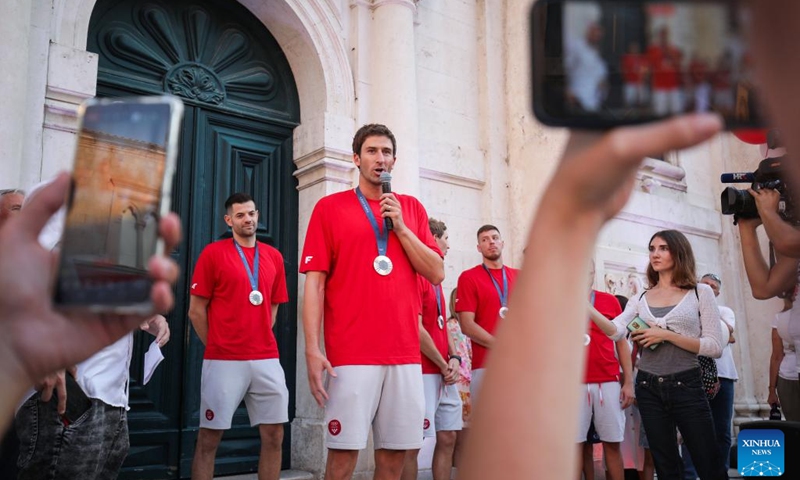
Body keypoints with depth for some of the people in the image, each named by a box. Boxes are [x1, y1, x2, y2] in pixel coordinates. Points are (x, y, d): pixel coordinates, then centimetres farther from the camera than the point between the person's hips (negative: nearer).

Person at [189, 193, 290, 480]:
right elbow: (196, 310, 0)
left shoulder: (274, 257, 11)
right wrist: (217, 347, 1)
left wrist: (261, 341, 10)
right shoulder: (213, 253, -1)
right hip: (224, 360, -4)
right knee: (209, 437, 3)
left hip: (267, 359, 4)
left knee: (274, 435, 6)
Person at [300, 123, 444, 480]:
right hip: (351, 355, -3)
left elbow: (436, 273, 7)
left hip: (405, 354, 3)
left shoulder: (411, 208, 14)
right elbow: (314, 282, -1)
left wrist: (399, 227, -4)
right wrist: (312, 348, -11)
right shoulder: (330, 207, 5)